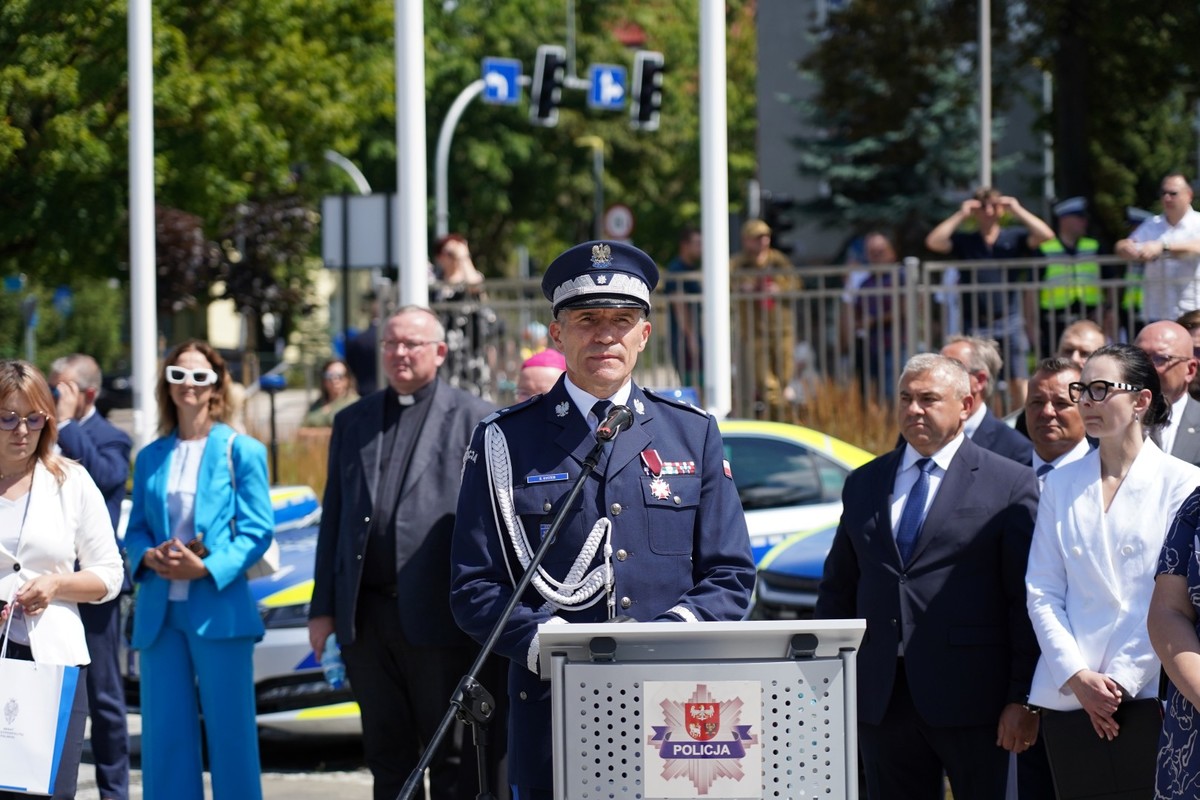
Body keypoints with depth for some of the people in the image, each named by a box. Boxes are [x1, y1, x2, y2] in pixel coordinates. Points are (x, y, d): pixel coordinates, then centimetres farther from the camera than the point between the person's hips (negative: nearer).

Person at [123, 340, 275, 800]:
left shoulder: (241, 451, 1)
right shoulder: (150, 457, 14)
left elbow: (257, 530, -3)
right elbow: (136, 528, 14)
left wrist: (209, 568, -17)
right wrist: (147, 556, -9)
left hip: (218, 606, -4)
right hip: (160, 609, 4)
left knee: (229, 729, -2)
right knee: (165, 731, 3)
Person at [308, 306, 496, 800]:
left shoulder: (473, 418, 2)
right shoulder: (353, 422, 16)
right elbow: (333, 518, 16)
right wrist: (324, 606, 10)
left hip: (437, 615, -5)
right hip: (367, 615, 5)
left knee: (453, 758, 1)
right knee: (388, 757, 10)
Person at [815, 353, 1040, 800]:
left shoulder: (1011, 486, -1)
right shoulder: (863, 485, 14)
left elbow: (1027, 599, -4)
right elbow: (837, 590, 17)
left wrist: (1023, 698, -9)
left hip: (970, 698, -4)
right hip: (880, 700, 4)